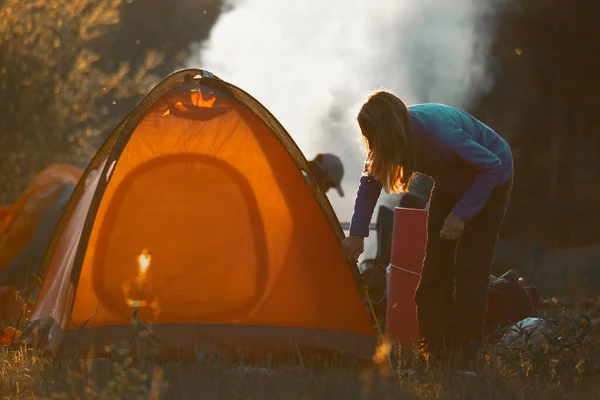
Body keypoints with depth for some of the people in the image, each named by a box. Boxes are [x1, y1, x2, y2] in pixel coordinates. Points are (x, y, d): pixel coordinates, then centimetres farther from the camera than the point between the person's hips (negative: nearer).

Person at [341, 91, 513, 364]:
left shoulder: (439, 133, -41)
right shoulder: (397, 134, -20)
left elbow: (491, 166, -29)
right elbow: (370, 182, -4)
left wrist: (461, 213, -28)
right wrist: (357, 233, -8)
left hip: (489, 181, -7)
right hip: (450, 184, 7)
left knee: (470, 270, -12)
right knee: (434, 267, 0)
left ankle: (466, 351, -7)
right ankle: (434, 348, 3)